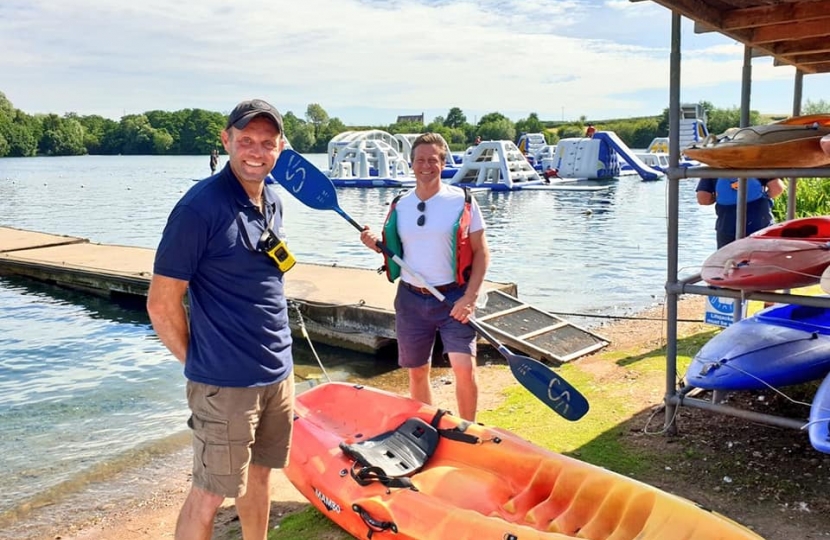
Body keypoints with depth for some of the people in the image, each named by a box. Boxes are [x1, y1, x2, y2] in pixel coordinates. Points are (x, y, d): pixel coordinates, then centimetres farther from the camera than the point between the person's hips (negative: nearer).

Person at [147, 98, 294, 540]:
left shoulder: (273, 202, 6)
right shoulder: (200, 207, -18)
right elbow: (161, 304, -15)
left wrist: (277, 355, 14)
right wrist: (200, 363, -5)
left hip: (278, 374, 7)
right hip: (225, 384, -7)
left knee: (259, 474, 21)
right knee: (210, 495, 5)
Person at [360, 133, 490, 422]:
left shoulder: (462, 201, -5)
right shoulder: (400, 205, 6)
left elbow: (481, 252, -4)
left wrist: (470, 297, -13)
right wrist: (376, 245, -7)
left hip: (453, 298, -3)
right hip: (411, 300, 4)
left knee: (464, 369, -13)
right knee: (417, 373, 12)